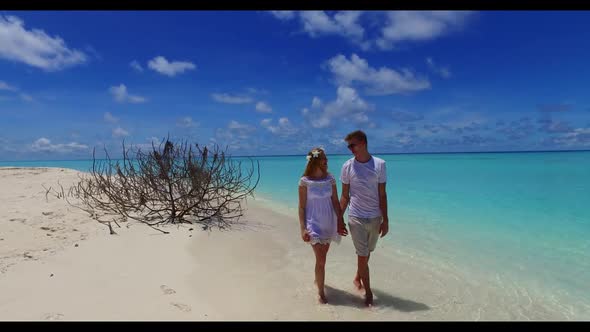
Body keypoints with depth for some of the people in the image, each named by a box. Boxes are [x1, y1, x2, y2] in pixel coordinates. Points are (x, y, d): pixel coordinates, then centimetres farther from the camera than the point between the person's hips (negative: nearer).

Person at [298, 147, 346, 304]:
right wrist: (303, 228, -14)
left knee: (323, 255, 20)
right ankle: (320, 292, 12)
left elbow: (335, 201, 4)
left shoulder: (330, 178, 0)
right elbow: (302, 207, -9)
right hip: (314, 224, -4)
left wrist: (340, 221, 1)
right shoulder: (305, 181, -12)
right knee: (321, 259, -6)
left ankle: (318, 279, 45)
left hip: (328, 223, 5)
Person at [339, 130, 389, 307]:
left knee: (366, 253, 16)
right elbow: (345, 196, 2)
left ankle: (357, 278, 41)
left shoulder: (379, 164, -4)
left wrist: (385, 220, -2)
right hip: (356, 218, -1)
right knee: (362, 256, 2)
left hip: (375, 218, 1)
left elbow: (382, 194, -1)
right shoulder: (348, 166, -4)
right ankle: (368, 292, 19)